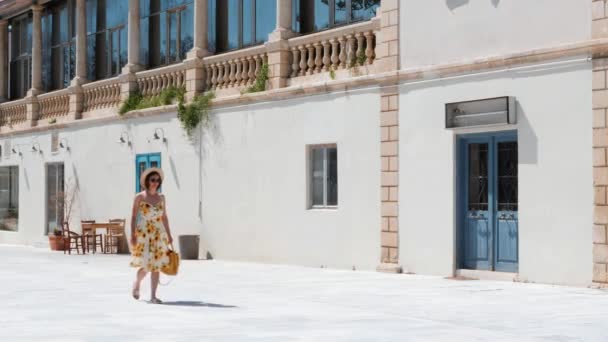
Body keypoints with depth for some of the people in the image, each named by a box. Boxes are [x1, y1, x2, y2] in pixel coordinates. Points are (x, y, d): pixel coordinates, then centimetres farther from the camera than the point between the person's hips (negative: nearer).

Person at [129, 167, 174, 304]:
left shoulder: (161, 197, 8)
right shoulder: (139, 197, -3)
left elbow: (164, 217, 13)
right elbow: (133, 217, -4)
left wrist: (169, 235, 10)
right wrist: (133, 235, -11)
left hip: (158, 235, 4)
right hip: (143, 235, -4)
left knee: (156, 266, -1)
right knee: (145, 266, -7)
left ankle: (153, 296, 3)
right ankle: (137, 283, 24)